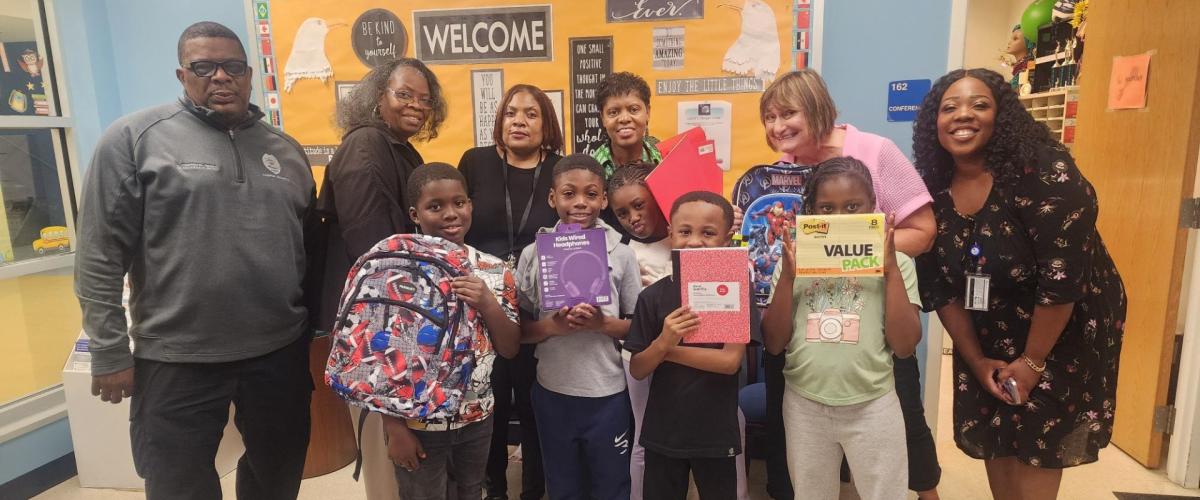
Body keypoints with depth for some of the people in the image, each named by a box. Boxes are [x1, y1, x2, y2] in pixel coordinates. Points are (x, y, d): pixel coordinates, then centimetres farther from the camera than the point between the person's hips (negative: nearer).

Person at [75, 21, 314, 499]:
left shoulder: (286, 149, 9)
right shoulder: (134, 138, -5)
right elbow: (100, 256, -6)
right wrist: (109, 352, -7)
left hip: (281, 351, 4)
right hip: (176, 360, -3)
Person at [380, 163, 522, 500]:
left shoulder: (494, 270, -5)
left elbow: (510, 349, -1)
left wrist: (487, 304, -18)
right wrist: (394, 427, -10)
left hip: (478, 417, 4)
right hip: (418, 422, -3)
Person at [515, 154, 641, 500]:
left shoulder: (621, 254, -5)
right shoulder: (534, 254, -4)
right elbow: (519, 329, 0)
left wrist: (602, 323, -18)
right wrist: (551, 326, -19)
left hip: (608, 394, 0)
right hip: (553, 393, 1)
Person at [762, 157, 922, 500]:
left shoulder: (894, 261, -2)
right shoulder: (796, 260, 1)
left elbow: (905, 345, -8)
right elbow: (774, 344, -3)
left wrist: (891, 270, -14)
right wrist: (787, 276, -14)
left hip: (872, 406, -1)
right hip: (803, 406, 2)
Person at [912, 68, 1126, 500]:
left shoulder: (1044, 172, -24)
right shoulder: (933, 190, -9)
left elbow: (1064, 276, -26)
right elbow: (939, 285, -4)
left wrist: (1032, 361, -19)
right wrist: (975, 359, -4)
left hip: (1067, 330, -5)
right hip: (989, 333, 5)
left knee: (1037, 445, 2)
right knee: (992, 439, 14)